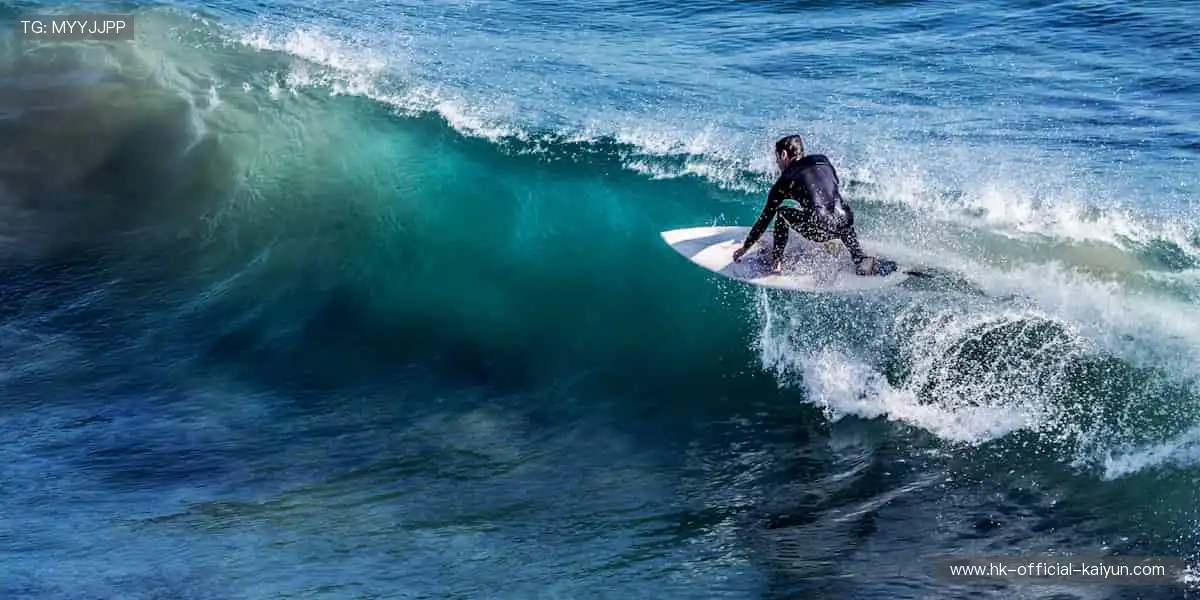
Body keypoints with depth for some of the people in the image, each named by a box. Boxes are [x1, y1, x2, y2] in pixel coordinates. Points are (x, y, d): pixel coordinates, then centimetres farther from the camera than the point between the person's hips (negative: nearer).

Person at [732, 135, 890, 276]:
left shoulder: (785, 181, 13)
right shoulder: (823, 161, 23)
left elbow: (765, 219, 18)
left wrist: (745, 248, 29)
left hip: (820, 229, -4)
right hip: (844, 223, 4)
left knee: (781, 212, 21)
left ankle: (777, 263, 13)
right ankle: (861, 260, 21)